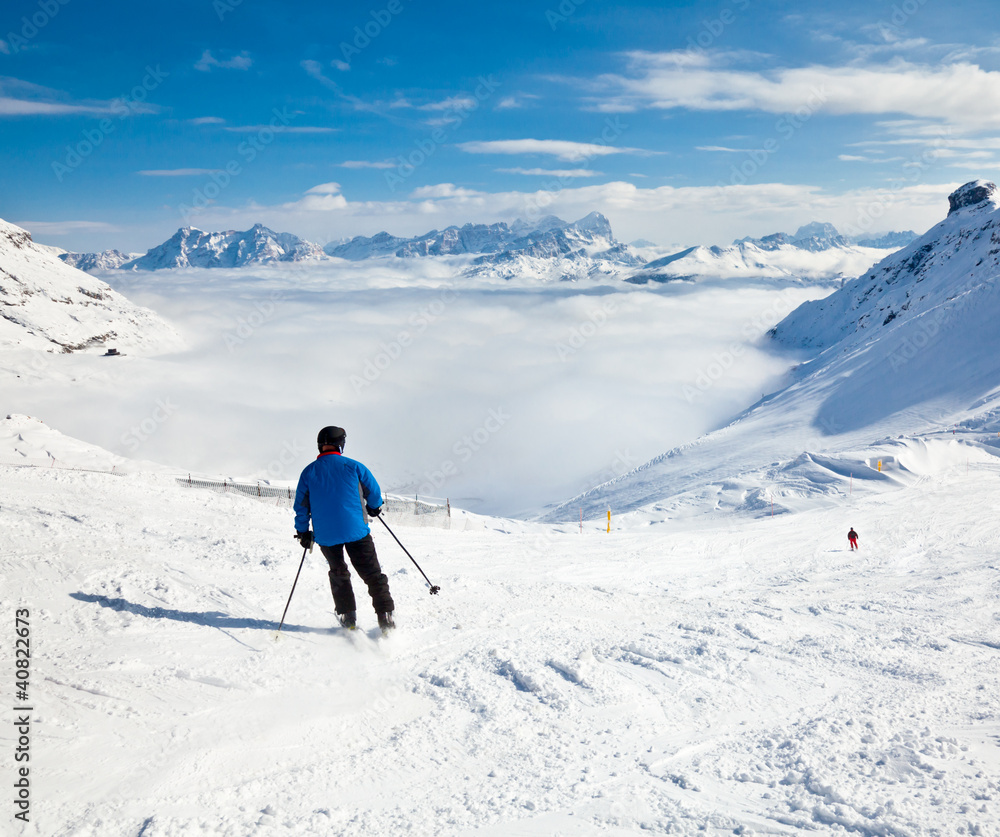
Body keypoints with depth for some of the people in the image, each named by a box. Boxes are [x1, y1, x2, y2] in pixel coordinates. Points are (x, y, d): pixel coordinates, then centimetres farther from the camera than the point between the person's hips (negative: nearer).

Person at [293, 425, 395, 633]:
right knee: (373, 574, 4)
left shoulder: (308, 472, 2)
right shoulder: (352, 466, -4)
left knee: (338, 573, 23)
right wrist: (374, 507, 26)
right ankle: (385, 618, -2)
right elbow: (374, 491, 4)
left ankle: (348, 617, 19)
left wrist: (303, 532, 18)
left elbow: (301, 505, 6)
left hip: (325, 535, 3)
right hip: (356, 530, -2)